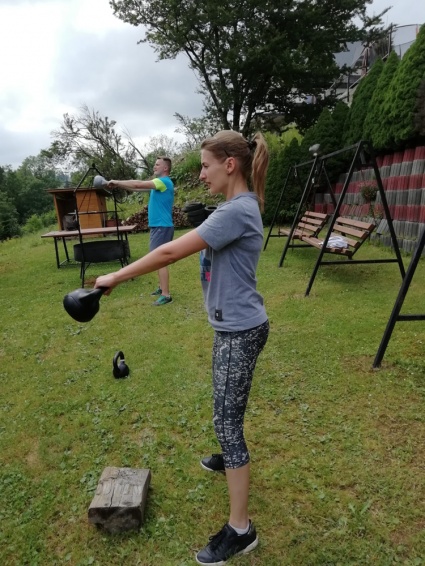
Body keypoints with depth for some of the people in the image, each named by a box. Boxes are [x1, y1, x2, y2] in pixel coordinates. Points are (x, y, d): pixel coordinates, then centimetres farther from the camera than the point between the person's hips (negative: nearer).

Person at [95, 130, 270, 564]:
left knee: (227, 420, -1)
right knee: (227, 409, 27)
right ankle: (231, 459, 53)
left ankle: (240, 529, 14)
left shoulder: (236, 211, -23)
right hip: (230, 325, 10)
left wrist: (116, 277, -16)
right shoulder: (239, 206, 9)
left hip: (240, 330, -10)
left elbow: (171, 253, -26)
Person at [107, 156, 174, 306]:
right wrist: (119, 185, 7)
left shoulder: (164, 181, -14)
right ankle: (162, 288, 27)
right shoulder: (158, 183, 17)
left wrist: (117, 182, -8)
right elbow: (139, 187, 18)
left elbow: (138, 184, -19)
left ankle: (166, 295, -9)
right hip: (157, 226, 10)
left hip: (162, 227, -10)